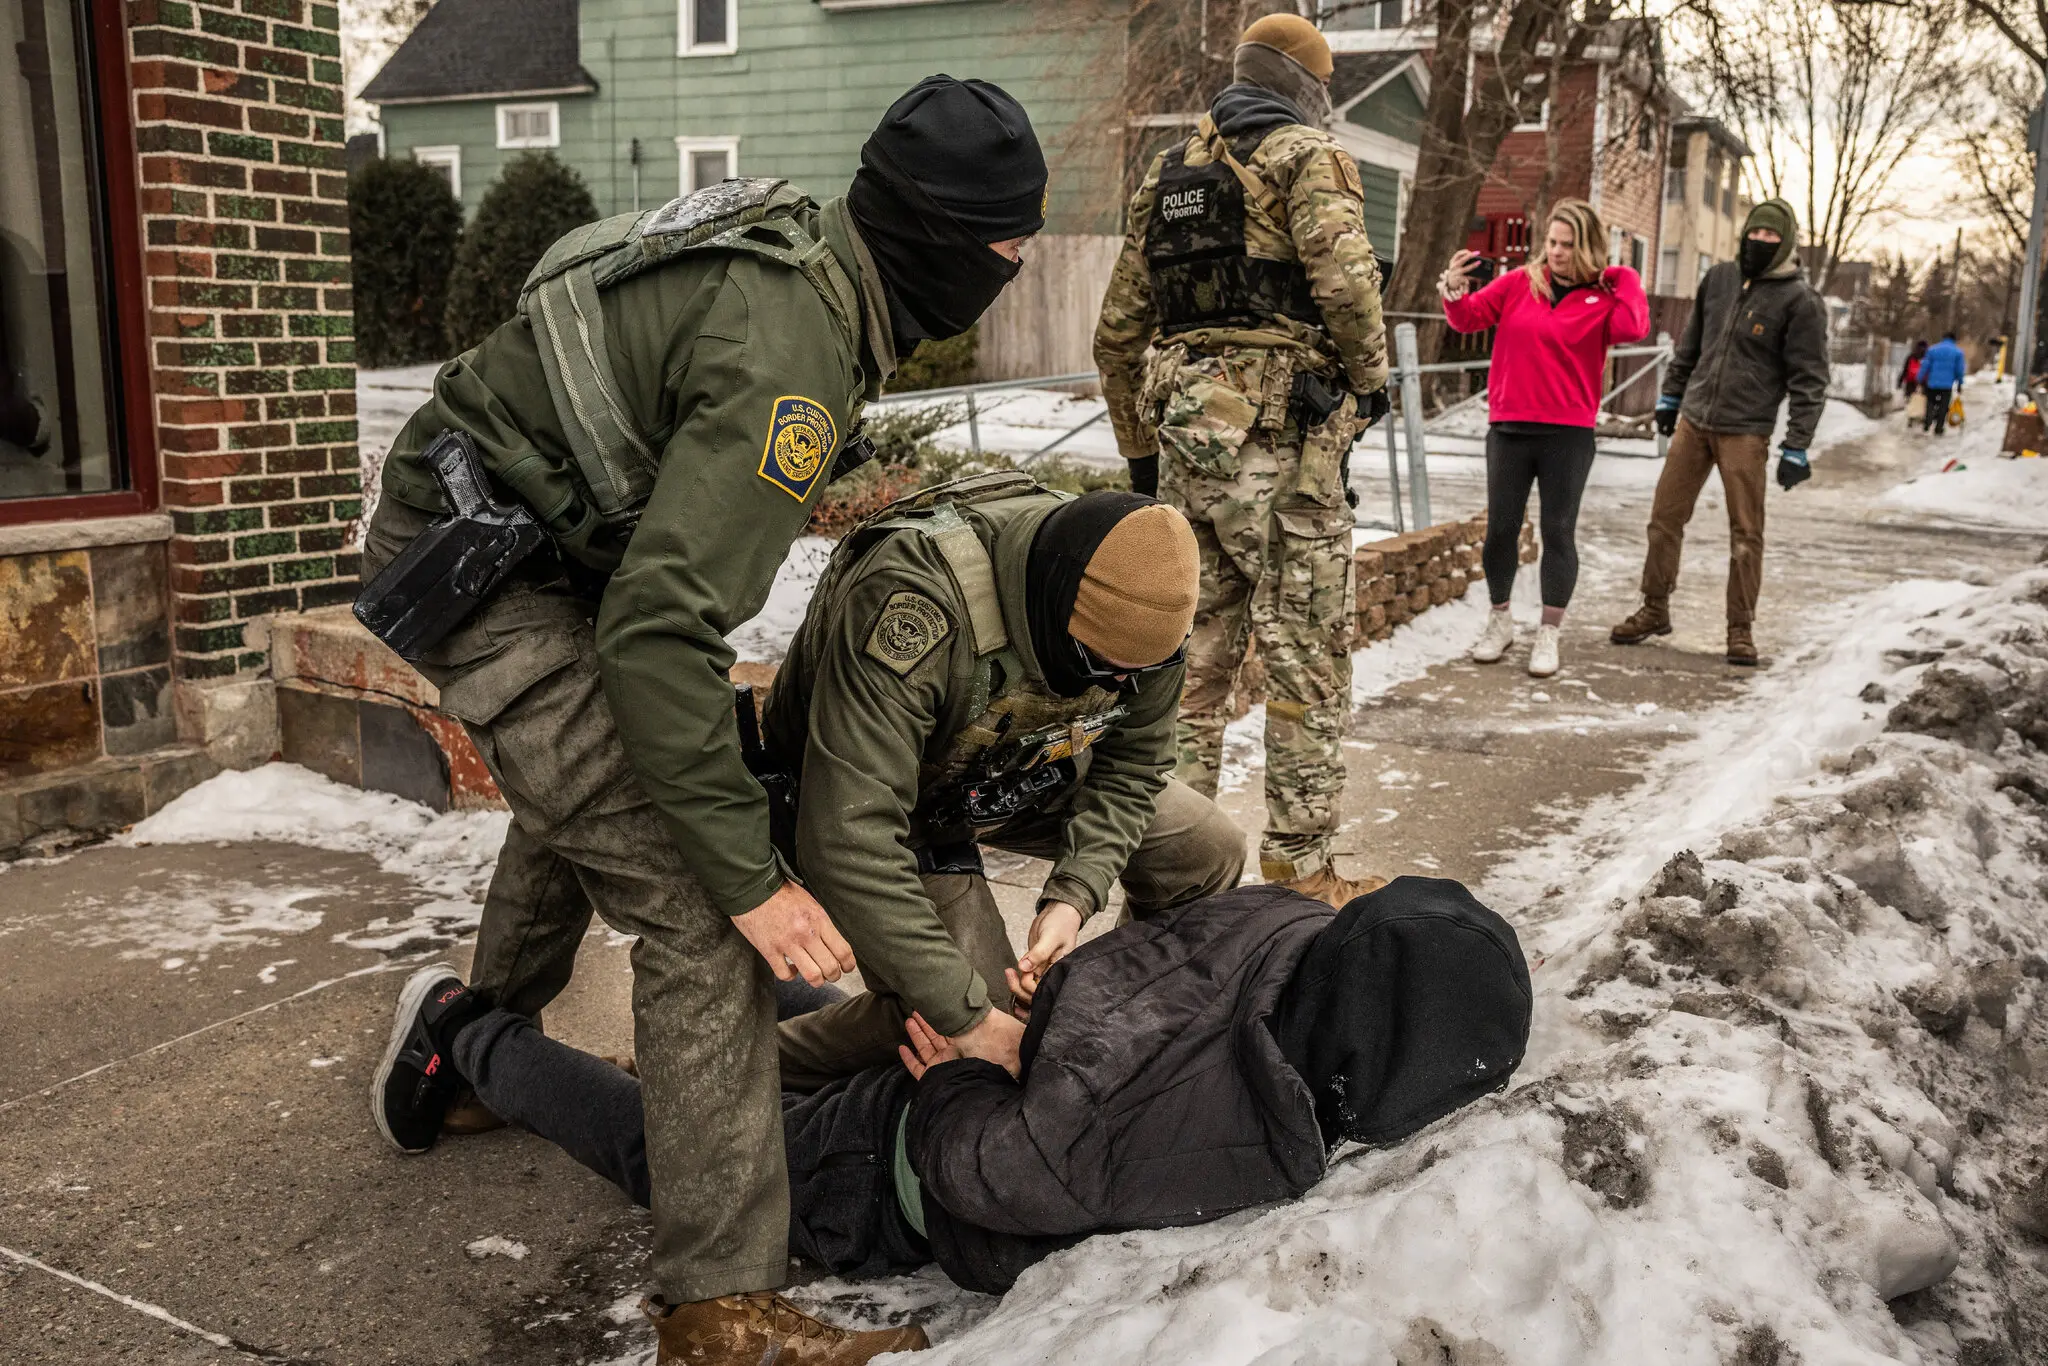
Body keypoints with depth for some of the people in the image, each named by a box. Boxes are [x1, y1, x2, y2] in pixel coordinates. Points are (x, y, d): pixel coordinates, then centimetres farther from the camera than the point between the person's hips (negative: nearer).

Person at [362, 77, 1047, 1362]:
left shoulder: (797, 243, -1)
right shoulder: (791, 353, -30)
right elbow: (660, 621, -34)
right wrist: (750, 875, -30)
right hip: (491, 575, -11)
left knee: (581, 800, 32)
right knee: (696, 907, -15)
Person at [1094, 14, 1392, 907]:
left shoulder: (1168, 171, 19)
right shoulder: (1307, 155, -1)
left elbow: (1118, 331, 18)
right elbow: (1344, 275, -19)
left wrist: (1140, 449, 24)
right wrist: (1370, 377, -2)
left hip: (1184, 436, 7)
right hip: (1279, 439, -6)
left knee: (1195, 654, 14)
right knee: (1307, 660, 1)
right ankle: (1300, 870, 7)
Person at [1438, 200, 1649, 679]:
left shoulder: (1605, 296, 2)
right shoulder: (1519, 283, 5)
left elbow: (1633, 329, -17)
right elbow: (1469, 318, 5)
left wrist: (1624, 279, -7)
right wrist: (1455, 291, -15)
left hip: (1569, 434, -1)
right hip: (1509, 428, 2)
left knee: (1558, 532, 2)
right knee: (1500, 528, 6)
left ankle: (1548, 635, 13)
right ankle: (1499, 621, 25)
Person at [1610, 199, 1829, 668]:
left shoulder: (1800, 300, -6)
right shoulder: (1718, 279, 8)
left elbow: (1809, 380, -7)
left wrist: (1796, 446, -11)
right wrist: (1670, 395, 21)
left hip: (1745, 432, -5)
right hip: (1692, 421, 5)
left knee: (1745, 533, -2)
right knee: (1665, 518, 7)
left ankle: (1740, 629, 8)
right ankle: (1654, 610, 21)